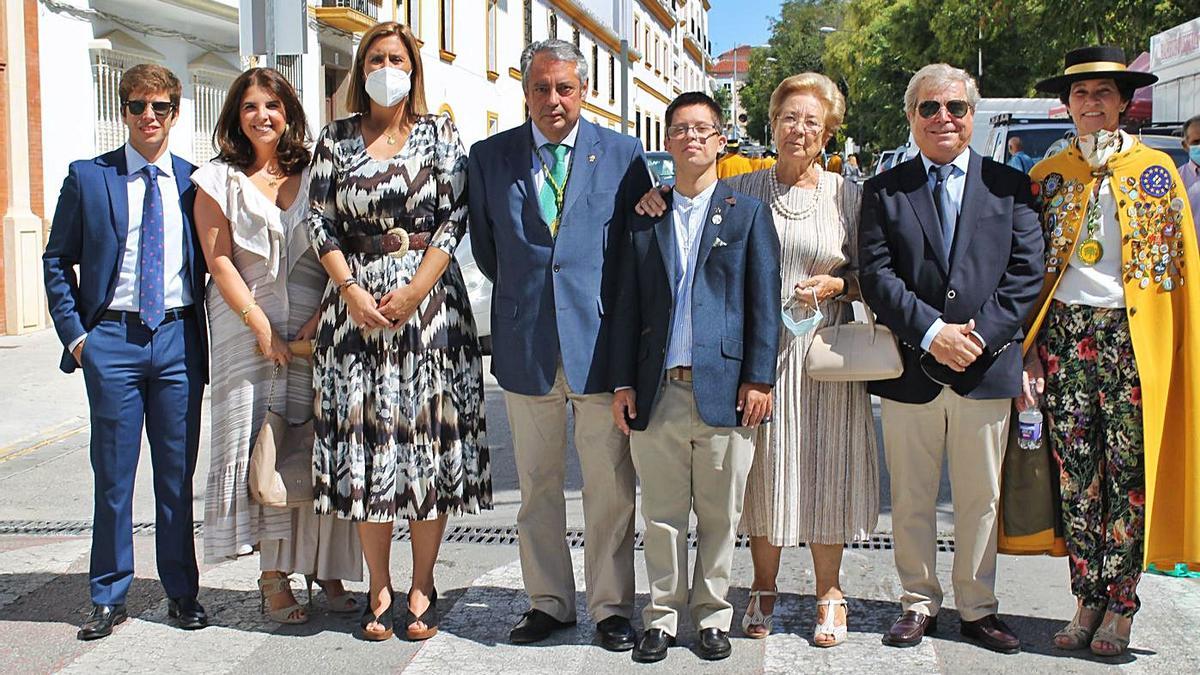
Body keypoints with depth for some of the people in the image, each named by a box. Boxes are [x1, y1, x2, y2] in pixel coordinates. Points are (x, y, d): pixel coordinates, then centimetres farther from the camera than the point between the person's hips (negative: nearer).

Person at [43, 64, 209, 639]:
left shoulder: (193, 182, 6)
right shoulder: (87, 177, 4)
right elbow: (57, 260, 7)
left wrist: (207, 332, 2)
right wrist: (73, 333, -2)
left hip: (179, 338, 1)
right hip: (112, 339, -1)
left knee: (178, 472, 8)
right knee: (113, 473, 6)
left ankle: (182, 591, 20)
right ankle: (108, 597, 18)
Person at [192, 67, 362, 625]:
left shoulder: (315, 176, 10)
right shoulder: (218, 180, 7)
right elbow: (220, 262, 0)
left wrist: (324, 315, -8)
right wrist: (260, 325, -10)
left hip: (315, 329, 1)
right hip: (248, 328, -1)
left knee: (320, 448, 0)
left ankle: (324, 568, 9)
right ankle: (274, 578, 4)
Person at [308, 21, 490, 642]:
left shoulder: (439, 134, 6)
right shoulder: (335, 140, 10)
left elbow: (455, 217, -2)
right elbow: (320, 223, 5)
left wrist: (413, 291, -12)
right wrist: (352, 291, -9)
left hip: (430, 301, -1)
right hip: (356, 302, 1)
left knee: (429, 437, 0)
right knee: (364, 437, 1)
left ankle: (422, 587, 11)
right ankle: (379, 588, 12)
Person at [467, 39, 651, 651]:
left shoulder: (624, 156, 2)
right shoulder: (489, 156, 6)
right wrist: (519, 292, 11)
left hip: (601, 341, -2)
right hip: (524, 343, 2)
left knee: (609, 486, 4)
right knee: (536, 484, 11)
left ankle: (610, 607, 16)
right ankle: (548, 601, 24)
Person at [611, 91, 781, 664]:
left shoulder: (748, 213, 7)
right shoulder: (644, 219, 12)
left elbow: (765, 301, 2)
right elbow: (628, 306, 11)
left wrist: (759, 379, -6)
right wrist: (623, 382, 4)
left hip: (724, 390, -2)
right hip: (658, 393, 2)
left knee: (720, 516, 7)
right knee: (662, 515, 8)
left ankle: (713, 616, 20)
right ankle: (662, 617, 19)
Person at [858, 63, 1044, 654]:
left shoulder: (1010, 184, 8)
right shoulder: (883, 190, 5)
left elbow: (1026, 272, 0)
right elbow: (875, 276, -5)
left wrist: (979, 334, -13)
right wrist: (933, 332, -16)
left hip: (987, 367, 1)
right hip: (910, 369, 0)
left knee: (981, 499, 10)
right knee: (911, 500, 8)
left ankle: (977, 608, 23)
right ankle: (919, 603, 23)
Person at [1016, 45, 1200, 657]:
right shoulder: (1048, 175, 10)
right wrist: (1029, 349, 0)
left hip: (1134, 335, -1)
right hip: (1065, 332, 2)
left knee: (1128, 471, -1)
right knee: (1076, 471, 3)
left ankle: (1120, 607, 10)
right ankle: (1087, 600, 14)